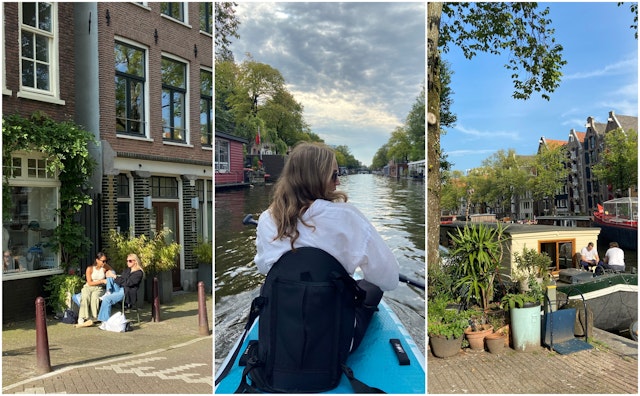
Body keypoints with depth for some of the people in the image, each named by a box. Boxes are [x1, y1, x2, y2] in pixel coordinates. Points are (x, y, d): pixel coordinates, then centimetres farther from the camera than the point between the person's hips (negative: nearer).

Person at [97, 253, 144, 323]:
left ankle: (106, 321, -23)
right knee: (111, 272, -3)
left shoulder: (139, 273, -8)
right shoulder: (127, 270, 20)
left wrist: (115, 277, -16)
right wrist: (112, 275, -4)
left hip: (128, 293, -8)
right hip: (119, 289, 8)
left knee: (107, 299, -29)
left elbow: (127, 283, -18)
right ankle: (109, 292, -17)